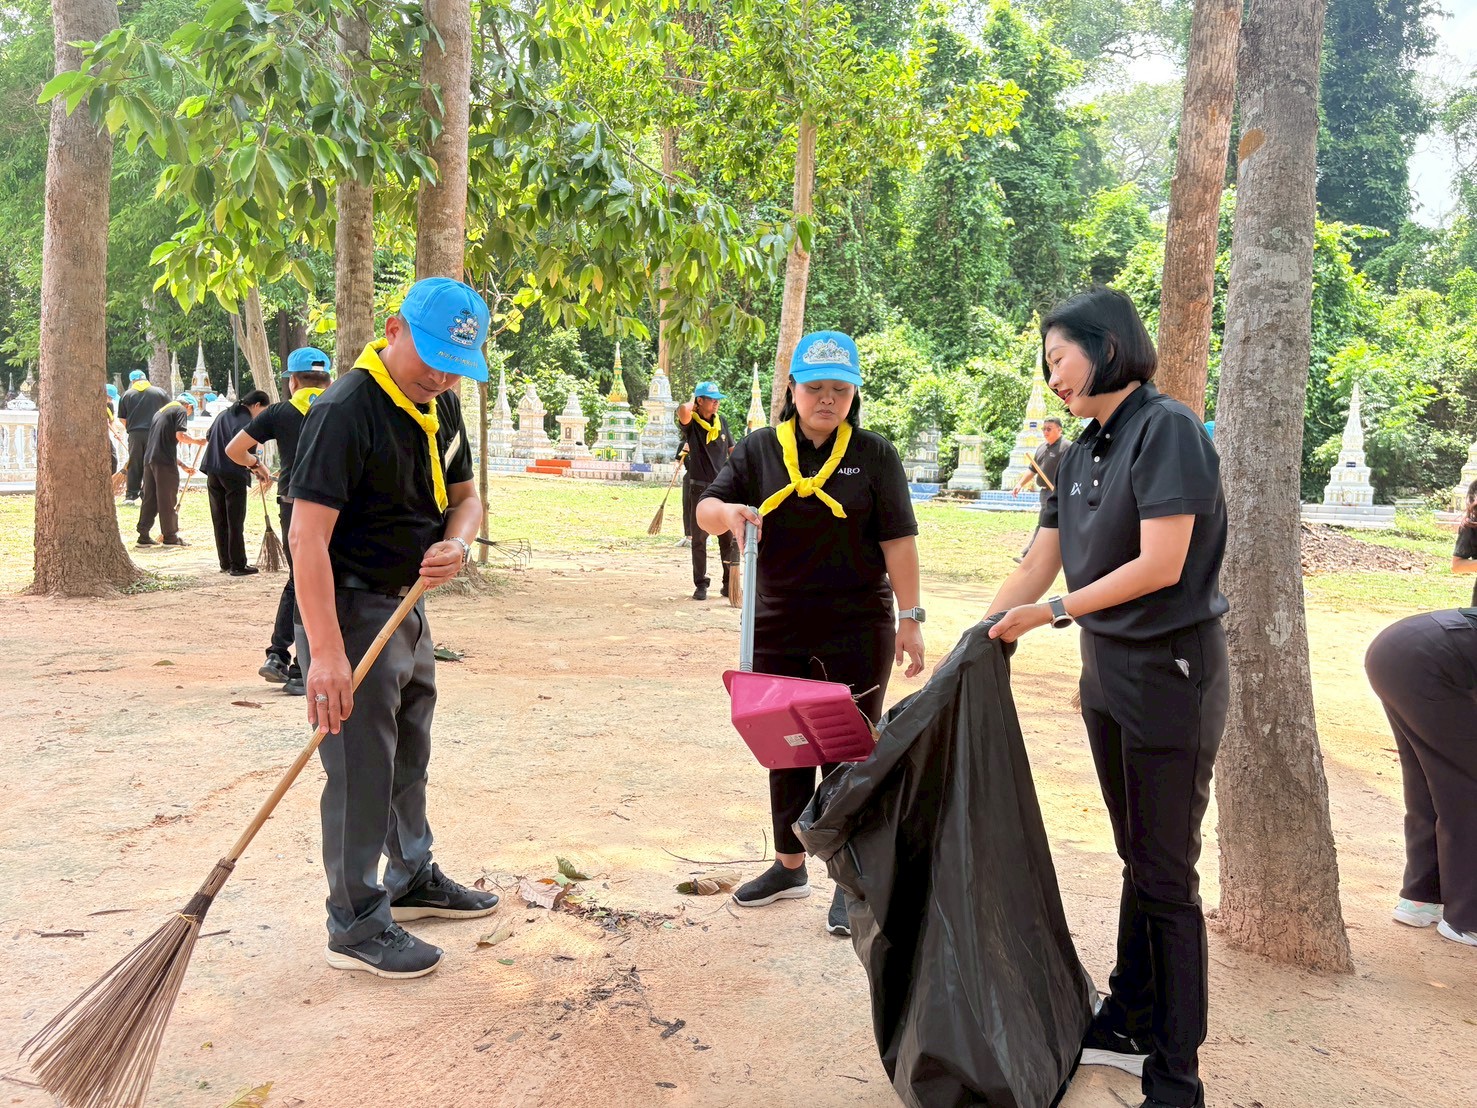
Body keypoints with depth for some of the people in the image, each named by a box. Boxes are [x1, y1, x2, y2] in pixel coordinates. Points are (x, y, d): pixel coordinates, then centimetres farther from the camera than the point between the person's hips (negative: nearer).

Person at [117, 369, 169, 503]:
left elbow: (122, 419, 8)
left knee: (134, 466, 8)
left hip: (135, 433, 1)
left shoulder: (126, 395, 8)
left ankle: (130, 496, 8)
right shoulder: (160, 392, 6)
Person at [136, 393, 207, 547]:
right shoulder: (181, 410, 1)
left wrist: (182, 465, 29)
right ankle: (170, 537, 4)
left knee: (149, 499, 11)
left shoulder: (161, 411, 27)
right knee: (168, 500, -1)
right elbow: (180, 436, -15)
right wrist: (197, 441, 4)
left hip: (149, 459, 8)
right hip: (165, 461, -8)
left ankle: (143, 536, 11)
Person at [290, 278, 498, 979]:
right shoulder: (345, 410, -21)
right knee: (361, 770, -2)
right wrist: (325, 651, -31)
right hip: (351, 609, -9)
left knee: (410, 757, 21)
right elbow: (308, 536, -27)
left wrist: (456, 544, -8)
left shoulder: (442, 405, 6)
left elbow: (464, 495, 16)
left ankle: (414, 879, 39)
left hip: (410, 605, 9)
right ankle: (357, 926, 13)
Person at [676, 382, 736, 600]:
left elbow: (732, 451, 18)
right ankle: (701, 584, 12)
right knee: (699, 539, 4)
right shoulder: (691, 423, -6)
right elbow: (683, 411, -30)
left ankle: (730, 583, 14)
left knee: (729, 538, 4)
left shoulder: (721, 422, 8)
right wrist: (692, 402, -8)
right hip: (699, 489, -3)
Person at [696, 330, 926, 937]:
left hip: (858, 631, -3)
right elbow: (706, 509, 1)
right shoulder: (761, 449, 3)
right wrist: (727, 511, -22)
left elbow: (898, 540, -3)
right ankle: (789, 865, 31)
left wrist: (910, 618, -8)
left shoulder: (875, 454, -1)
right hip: (778, 630, 3)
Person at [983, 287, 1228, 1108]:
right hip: (1108, 671, 8)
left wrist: (1054, 613, -14)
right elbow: (1039, 568, 10)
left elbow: (1161, 564, -22)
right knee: (1139, 861, 18)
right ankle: (1133, 1027, 31)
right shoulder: (1081, 453, 9)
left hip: (1171, 671, -7)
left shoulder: (1167, 428, -15)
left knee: (1167, 877, 0)